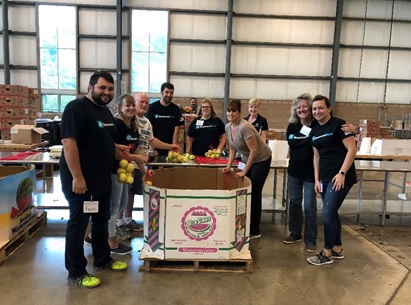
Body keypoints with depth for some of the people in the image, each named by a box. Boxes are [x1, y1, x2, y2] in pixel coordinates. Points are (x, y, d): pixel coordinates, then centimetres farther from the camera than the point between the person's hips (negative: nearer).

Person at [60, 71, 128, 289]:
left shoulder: (105, 111, 12)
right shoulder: (76, 107, -15)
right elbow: (68, 142, -23)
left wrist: (117, 149, 5)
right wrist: (77, 177, -25)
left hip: (102, 179, 9)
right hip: (81, 181, -9)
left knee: (101, 221, 19)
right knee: (78, 224, 4)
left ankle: (102, 261, 36)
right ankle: (75, 273, 19)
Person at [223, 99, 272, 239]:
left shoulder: (244, 127, -28)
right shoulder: (228, 127, -4)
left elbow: (254, 151, -27)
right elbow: (232, 149, 6)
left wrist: (244, 171, -23)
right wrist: (228, 166, -3)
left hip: (261, 159, -7)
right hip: (247, 159, 7)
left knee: (254, 193, -3)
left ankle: (254, 231, 9)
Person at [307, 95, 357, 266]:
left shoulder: (339, 125, -9)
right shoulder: (314, 131, 12)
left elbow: (352, 149, -13)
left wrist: (342, 173, -18)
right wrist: (317, 179, 9)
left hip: (340, 177, -7)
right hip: (325, 178, 7)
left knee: (327, 214, -6)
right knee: (332, 214, 14)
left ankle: (327, 254, 8)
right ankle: (337, 250, 29)